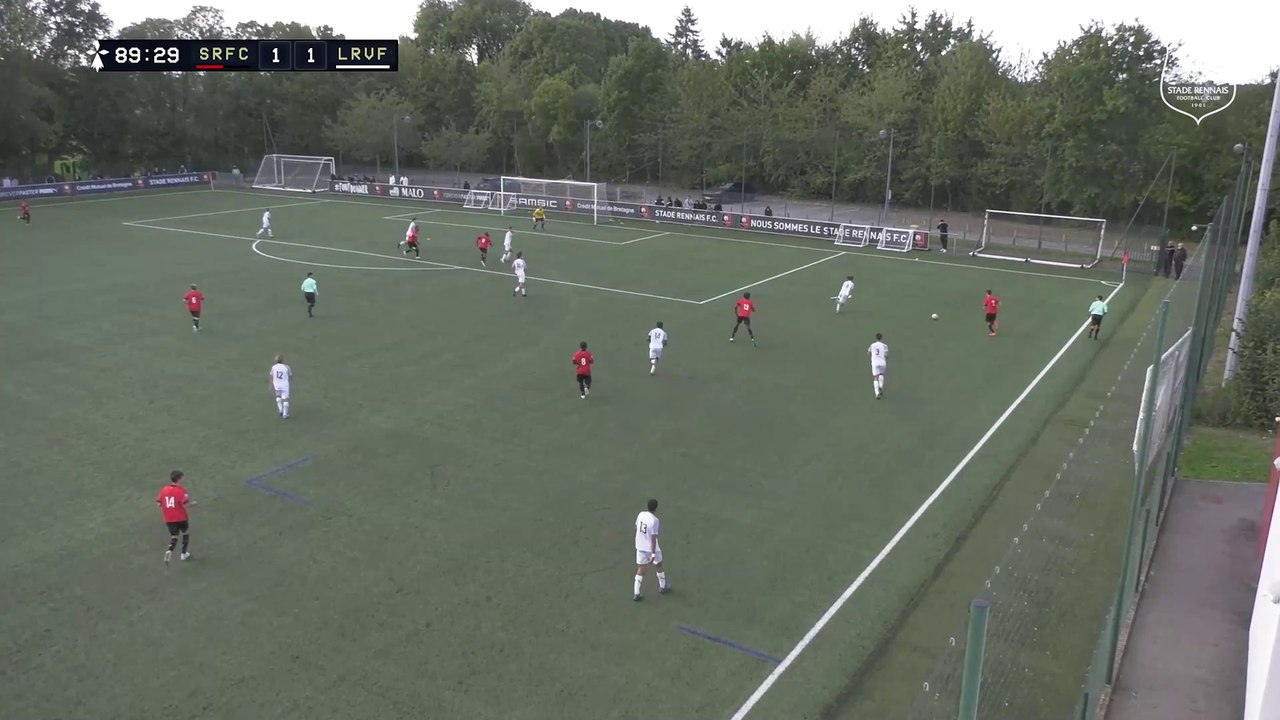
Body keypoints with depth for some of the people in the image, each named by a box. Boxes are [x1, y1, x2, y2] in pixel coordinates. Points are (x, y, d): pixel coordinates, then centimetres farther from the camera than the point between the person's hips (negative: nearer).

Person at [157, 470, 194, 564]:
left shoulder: (164, 489, 1)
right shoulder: (181, 490, -15)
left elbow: (159, 503, 3)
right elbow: (185, 504, -21)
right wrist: (192, 503, -2)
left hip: (168, 519, 4)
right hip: (181, 518, -4)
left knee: (174, 536, 14)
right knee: (186, 533, 19)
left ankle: (169, 551, -15)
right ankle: (184, 554, 24)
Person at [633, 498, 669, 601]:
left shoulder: (641, 514, -4)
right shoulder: (654, 520, -24)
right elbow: (653, 538, -24)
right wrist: (653, 554, -20)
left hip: (640, 547, 5)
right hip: (651, 548, -5)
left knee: (640, 569, 11)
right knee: (658, 565, 20)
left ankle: (636, 594, 8)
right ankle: (663, 587, 38)